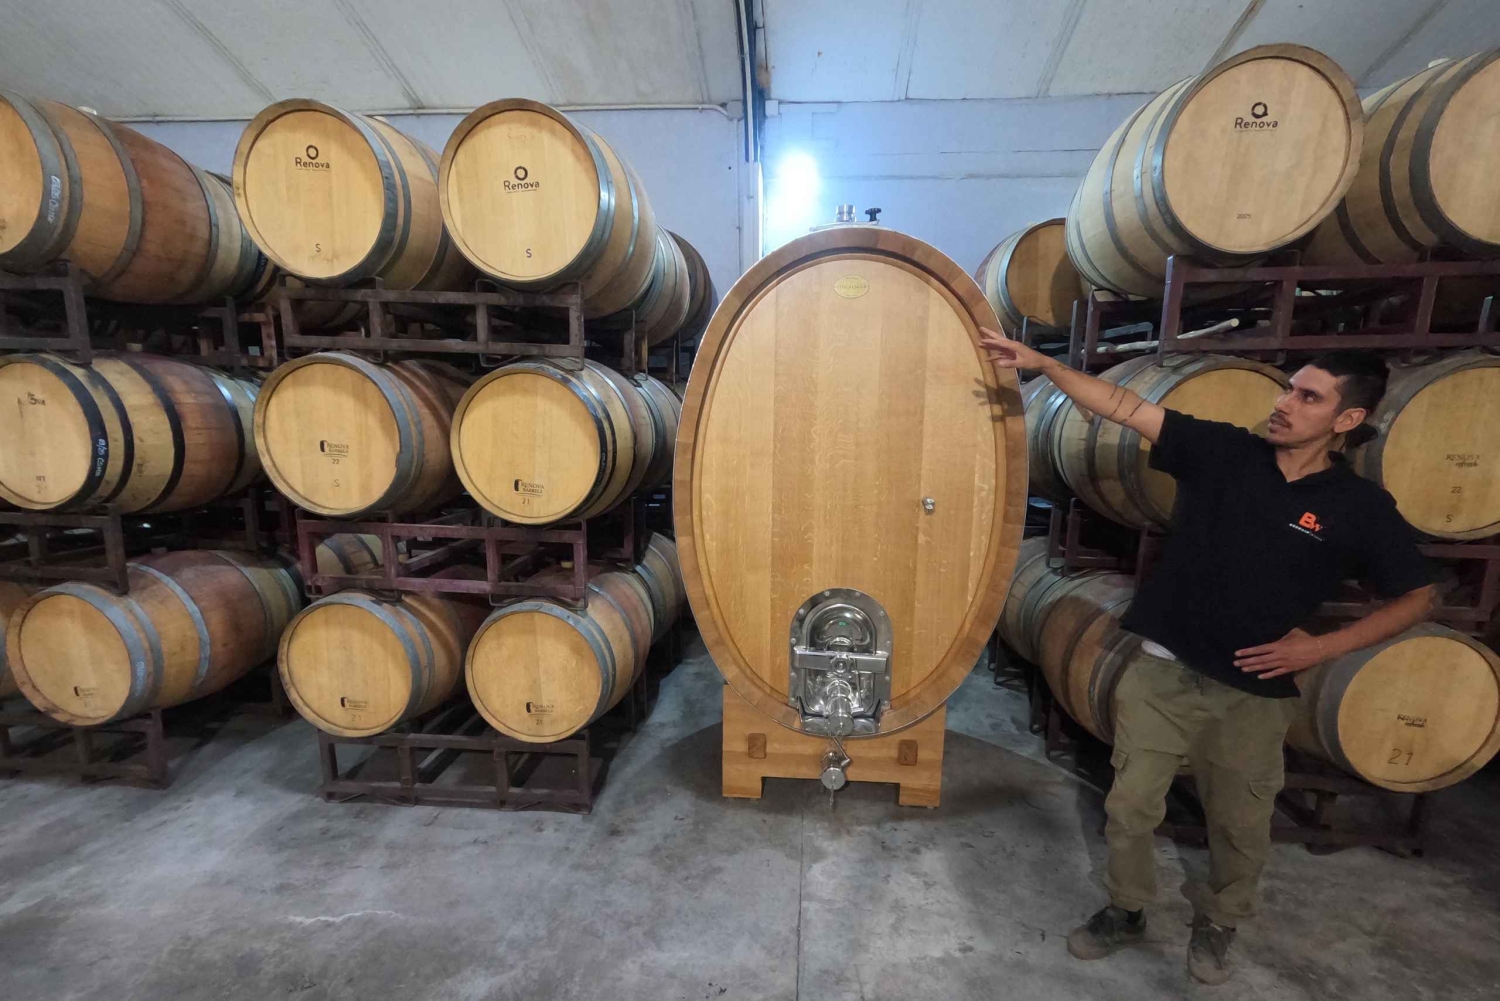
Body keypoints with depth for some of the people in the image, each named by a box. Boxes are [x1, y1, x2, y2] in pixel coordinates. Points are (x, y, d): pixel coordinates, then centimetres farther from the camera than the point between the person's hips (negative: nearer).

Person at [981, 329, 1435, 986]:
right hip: (1163, 669, 0)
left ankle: (1217, 923, 47)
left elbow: (1417, 597, 6)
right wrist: (1040, 363, -18)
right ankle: (1125, 911, 35)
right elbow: (1125, 406, -10)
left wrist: (1323, 646, -7)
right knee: (1130, 806, 9)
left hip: (1255, 692, 0)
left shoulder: (1361, 507, -5)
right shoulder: (1223, 451, -5)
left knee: (1240, 824, 19)